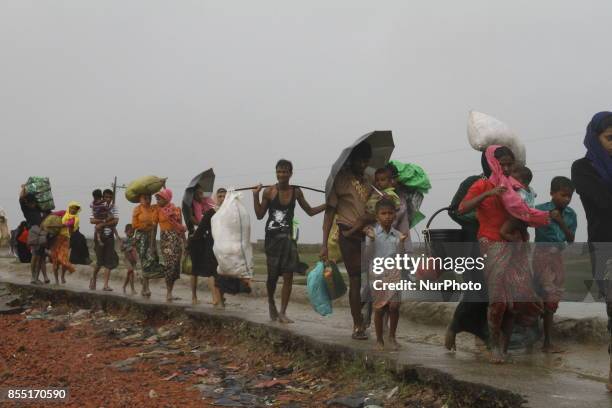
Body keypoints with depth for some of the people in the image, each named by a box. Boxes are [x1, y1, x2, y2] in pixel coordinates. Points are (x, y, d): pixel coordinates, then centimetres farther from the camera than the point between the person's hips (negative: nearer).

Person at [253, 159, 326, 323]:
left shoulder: (296, 192, 3)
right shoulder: (269, 191, -5)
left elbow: (310, 211, 13)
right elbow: (259, 215, -1)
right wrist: (255, 196, -12)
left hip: (288, 237, 2)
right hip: (272, 237, -2)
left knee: (288, 275, -5)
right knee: (272, 275, 3)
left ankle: (282, 313, 2)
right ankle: (271, 302, 32)